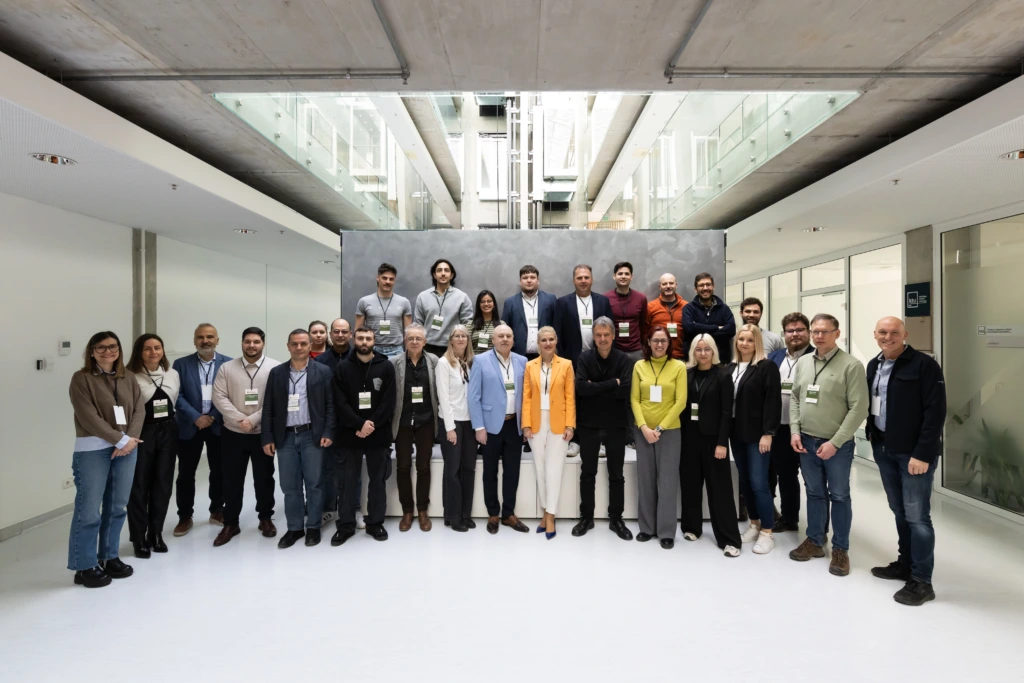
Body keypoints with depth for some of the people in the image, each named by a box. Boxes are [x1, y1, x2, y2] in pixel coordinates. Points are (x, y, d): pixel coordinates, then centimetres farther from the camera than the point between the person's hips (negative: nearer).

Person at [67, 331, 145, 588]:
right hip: (92, 450, -4)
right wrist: (120, 439, -14)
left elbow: (139, 408, 4)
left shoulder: (128, 377, 11)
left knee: (117, 507, 10)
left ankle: (110, 558, 22)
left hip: (127, 448, 5)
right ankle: (85, 567, 11)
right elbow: (89, 417, -12)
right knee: (88, 510, -2)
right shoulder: (81, 379, -4)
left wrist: (131, 439, -10)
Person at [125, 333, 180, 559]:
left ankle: (156, 533, 24)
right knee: (139, 486, 4)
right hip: (142, 433, -4)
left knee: (163, 485, 10)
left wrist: (173, 426, 8)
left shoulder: (173, 374, 7)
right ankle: (139, 538, 17)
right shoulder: (131, 377, -10)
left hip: (167, 432, 5)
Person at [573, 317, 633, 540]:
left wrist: (596, 388, -17)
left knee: (616, 475, 11)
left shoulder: (623, 359, -4)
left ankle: (616, 519, 24)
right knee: (588, 473, 12)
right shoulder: (584, 358, -3)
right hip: (589, 425, 0)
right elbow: (581, 387, -18)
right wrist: (612, 383, -18)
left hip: (616, 425, 0)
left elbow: (626, 390, -17)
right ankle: (586, 517, 25)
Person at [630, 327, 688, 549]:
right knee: (645, 479, 9)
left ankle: (667, 531, 14)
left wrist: (660, 428, -10)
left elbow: (680, 401, -6)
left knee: (667, 480, 2)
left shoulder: (678, 366, -3)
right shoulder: (639, 366, 4)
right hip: (643, 431, 2)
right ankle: (647, 527, 22)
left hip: (669, 430, -2)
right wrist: (643, 426, -10)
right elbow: (634, 399, 2)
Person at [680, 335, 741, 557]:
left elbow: (726, 412, -8)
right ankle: (691, 526, 26)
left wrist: (722, 443, -13)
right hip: (689, 436, 4)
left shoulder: (722, 376, -4)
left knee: (719, 486, 0)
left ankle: (729, 538, 7)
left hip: (712, 437, -3)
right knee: (690, 482, 10)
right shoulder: (687, 374, 5)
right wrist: (680, 435, -2)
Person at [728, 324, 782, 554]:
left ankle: (767, 533, 7)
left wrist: (768, 433, -17)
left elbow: (773, 402, -13)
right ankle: (754, 525, 25)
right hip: (737, 433, 6)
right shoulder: (731, 368, 10)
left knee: (758, 483, -5)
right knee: (745, 481, 12)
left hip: (757, 434, -6)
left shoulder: (767, 367, -7)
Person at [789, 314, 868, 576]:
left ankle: (840, 549, 22)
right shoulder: (802, 363, 5)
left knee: (839, 496, 8)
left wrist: (835, 442, -16)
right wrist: (795, 431, -1)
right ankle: (814, 541, 30)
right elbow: (795, 398, 11)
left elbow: (859, 408, -14)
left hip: (837, 444, -4)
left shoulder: (851, 365, -11)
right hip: (806, 441, 4)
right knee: (814, 493, 16)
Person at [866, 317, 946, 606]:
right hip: (883, 449, 6)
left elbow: (935, 412, -15)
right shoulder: (873, 365, 10)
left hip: (913, 452, -6)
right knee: (899, 511, 15)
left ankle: (922, 581, 9)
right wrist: (872, 437, 10)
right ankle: (905, 564, 28)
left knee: (917, 515, -1)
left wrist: (922, 453, -19)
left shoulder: (924, 365, -11)